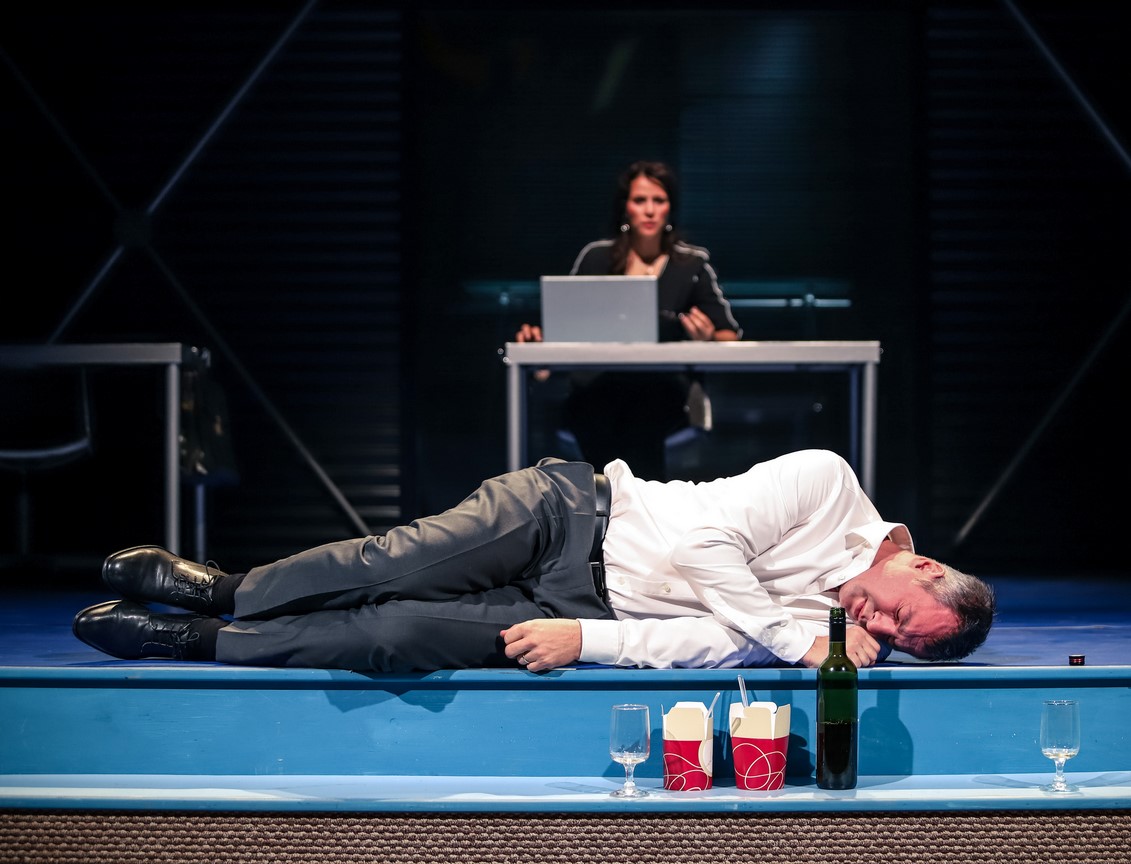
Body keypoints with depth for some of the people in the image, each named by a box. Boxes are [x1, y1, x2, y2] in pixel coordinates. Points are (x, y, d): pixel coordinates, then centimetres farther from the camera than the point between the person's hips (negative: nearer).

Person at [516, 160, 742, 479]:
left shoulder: (693, 263, 11)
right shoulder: (596, 257, 13)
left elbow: (729, 336, 9)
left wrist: (708, 341, -14)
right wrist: (537, 340, -6)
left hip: (664, 386, -1)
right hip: (596, 386, 1)